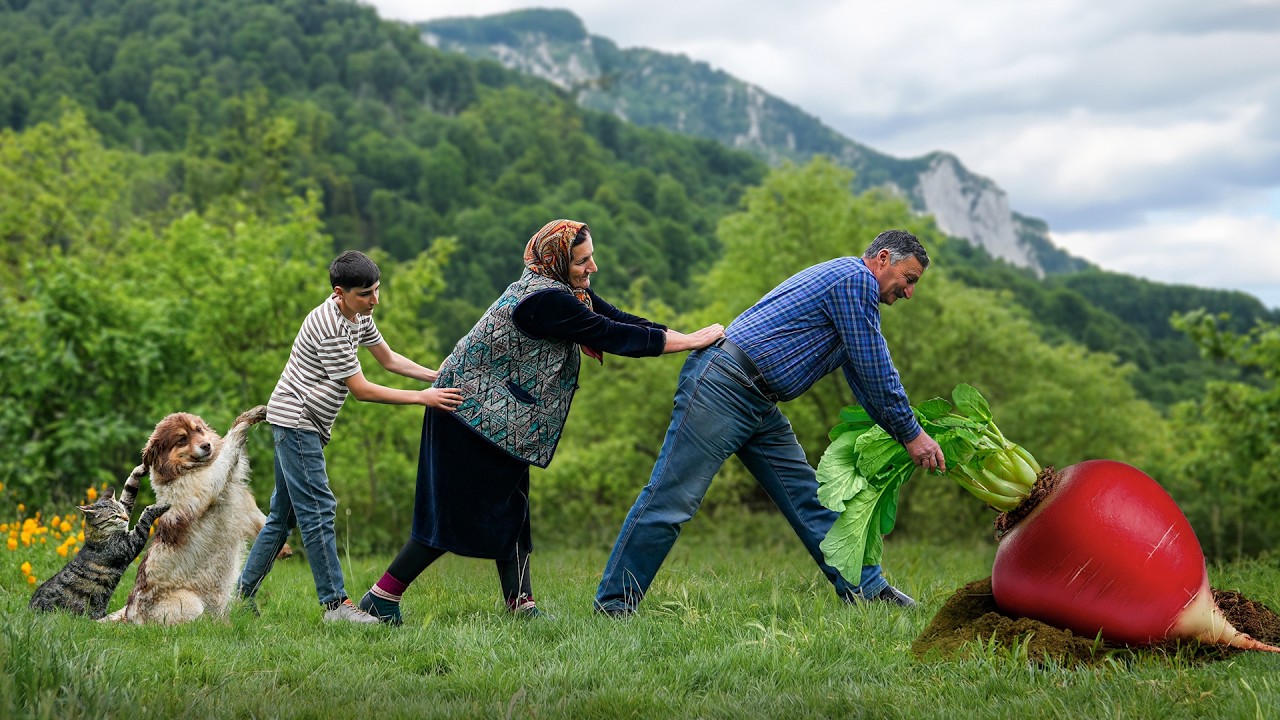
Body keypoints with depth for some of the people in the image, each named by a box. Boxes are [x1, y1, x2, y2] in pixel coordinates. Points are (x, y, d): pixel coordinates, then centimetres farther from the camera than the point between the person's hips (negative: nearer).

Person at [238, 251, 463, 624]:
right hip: (295, 421, -10)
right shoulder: (329, 328, -24)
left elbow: (388, 358, 17)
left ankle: (241, 593, 18)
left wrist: (439, 378, 4)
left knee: (284, 514, 12)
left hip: (303, 425, 10)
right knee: (318, 511, -12)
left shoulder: (360, 316, 6)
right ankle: (335, 603, -12)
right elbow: (360, 389, -21)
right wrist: (422, 398, -22)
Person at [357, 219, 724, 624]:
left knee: (508, 509, 6)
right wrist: (690, 341, -19)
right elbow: (610, 335, -24)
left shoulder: (566, 289, 5)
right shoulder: (545, 300, -24)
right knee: (459, 514, -5)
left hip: (498, 418, 10)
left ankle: (522, 607, 6)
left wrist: (683, 336, -3)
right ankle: (380, 599, 1)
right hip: (472, 411, -10)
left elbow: (618, 319, 4)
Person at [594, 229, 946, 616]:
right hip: (721, 384, -11)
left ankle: (866, 590, 14)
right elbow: (876, 371, -8)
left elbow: (866, 384, 28)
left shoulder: (852, 287, 24)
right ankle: (613, 604, -4)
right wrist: (911, 435, 0)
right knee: (672, 499, -8)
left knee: (806, 495, 9)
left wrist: (907, 434, 24)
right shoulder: (855, 279, -7)